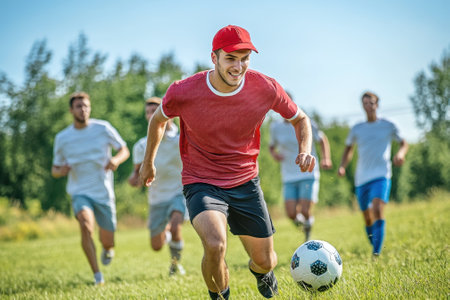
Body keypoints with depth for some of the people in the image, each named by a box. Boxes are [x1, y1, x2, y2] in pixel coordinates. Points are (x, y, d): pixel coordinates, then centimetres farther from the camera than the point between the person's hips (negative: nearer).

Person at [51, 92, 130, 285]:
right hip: (80, 193, 0)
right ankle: (97, 276, -24)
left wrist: (116, 160, -21)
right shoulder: (62, 138, 0)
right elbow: (55, 170, 9)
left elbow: (124, 151, 3)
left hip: (104, 193, 0)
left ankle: (108, 249, 47)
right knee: (86, 225, -30)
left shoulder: (103, 128, -4)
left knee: (108, 242, 6)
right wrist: (61, 171, -16)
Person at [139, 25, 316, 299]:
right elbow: (159, 120, 5)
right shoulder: (183, 92, -18)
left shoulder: (266, 88, -14)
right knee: (215, 245, -30)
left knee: (265, 260, 9)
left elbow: (300, 119, 6)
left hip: (246, 183, 3)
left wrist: (305, 151, -14)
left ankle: (261, 270, 50)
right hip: (201, 182, -3)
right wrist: (149, 162, 18)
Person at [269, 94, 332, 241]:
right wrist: (274, 153, -6)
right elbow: (272, 145, 18)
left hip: (308, 175, -2)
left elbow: (322, 139, 7)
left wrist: (325, 158, -8)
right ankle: (301, 221, 26)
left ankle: (308, 223, 20)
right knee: (291, 214, -10)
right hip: (289, 178, 2)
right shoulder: (275, 127, 2)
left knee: (305, 211, -15)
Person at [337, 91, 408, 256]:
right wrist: (342, 166, 6)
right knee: (368, 218, 6)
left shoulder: (388, 126, 5)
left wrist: (401, 153, -8)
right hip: (362, 178, 3)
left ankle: (377, 251, -27)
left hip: (381, 176, -3)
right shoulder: (357, 129, 10)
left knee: (378, 210, -25)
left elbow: (403, 143, 15)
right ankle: (374, 245, 30)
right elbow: (348, 148, 24)